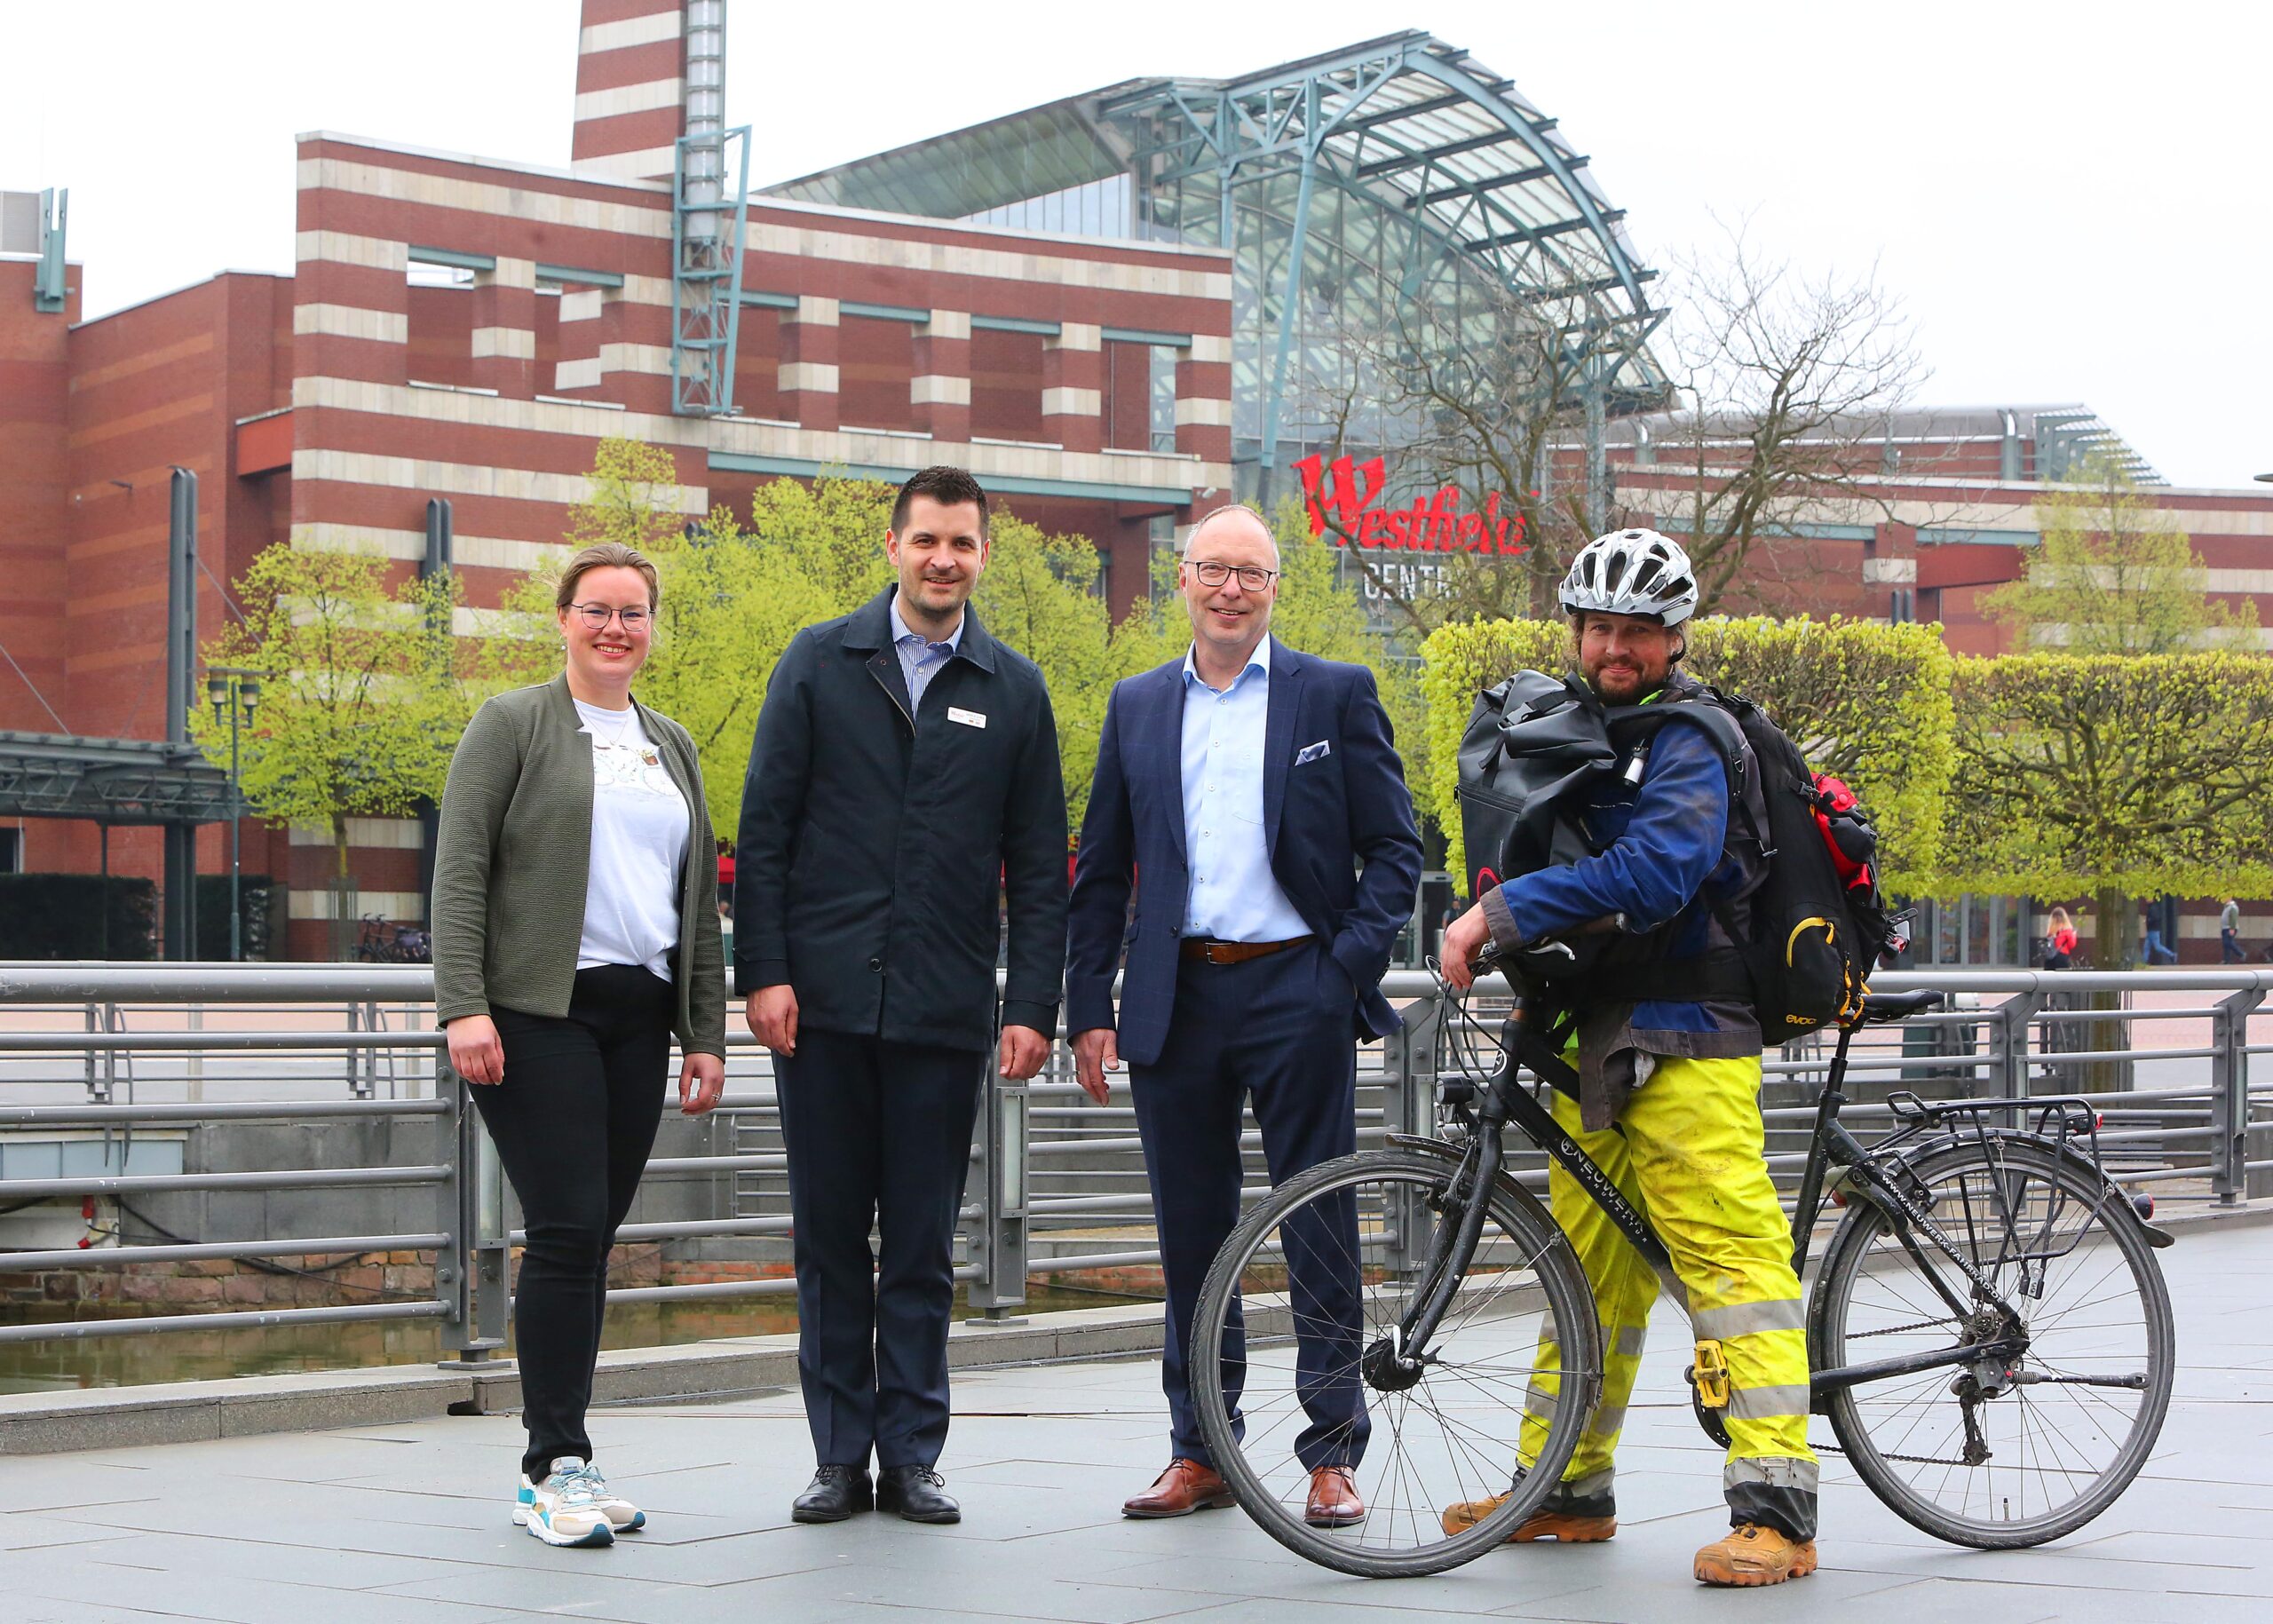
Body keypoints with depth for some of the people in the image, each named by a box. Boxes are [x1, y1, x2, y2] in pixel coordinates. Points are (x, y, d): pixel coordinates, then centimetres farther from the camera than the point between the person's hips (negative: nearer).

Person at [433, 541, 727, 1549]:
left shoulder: (671, 745, 20)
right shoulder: (512, 725, 2)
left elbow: (698, 898, 21)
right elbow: (459, 870, -5)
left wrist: (705, 1032, 15)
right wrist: (463, 1005, -15)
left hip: (638, 1018, 5)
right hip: (537, 1013, -5)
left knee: (593, 1239, 5)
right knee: (567, 1230, -12)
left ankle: (558, 1466, 12)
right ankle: (554, 1467, -6)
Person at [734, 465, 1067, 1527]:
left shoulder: (1014, 691, 8)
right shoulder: (819, 662, 6)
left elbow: (1038, 865, 7)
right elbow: (764, 830, 3)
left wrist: (1033, 1004, -1)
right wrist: (763, 971, -6)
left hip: (945, 1011, 0)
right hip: (823, 1001, 0)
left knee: (922, 1247, 5)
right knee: (829, 1239, 6)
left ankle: (912, 1457, 13)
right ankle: (839, 1456, 14)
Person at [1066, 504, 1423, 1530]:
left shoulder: (1336, 695, 4)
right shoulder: (1137, 707, 13)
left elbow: (1393, 847, 3)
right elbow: (1100, 873, 13)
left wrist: (1353, 965, -10)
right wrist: (1089, 1009, 6)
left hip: (1296, 993, -3)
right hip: (1175, 1002, 3)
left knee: (1318, 1229, -1)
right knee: (1191, 1234, 8)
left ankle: (1333, 1454, 8)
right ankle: (1199, 1453, 17)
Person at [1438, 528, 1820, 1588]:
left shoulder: (1691, 741, -10)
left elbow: (1654, 870, -26)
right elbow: (1543, 850, 29)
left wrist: (1503, 911, -25)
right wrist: (1489, 927, 9)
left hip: (1685, 1041, -9)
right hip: (1593, 1035, 9)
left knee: (1732, 1256, -13)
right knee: (1588, 1266, 14)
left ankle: (1776, 1507, -15)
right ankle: (1565, 1488, 22)